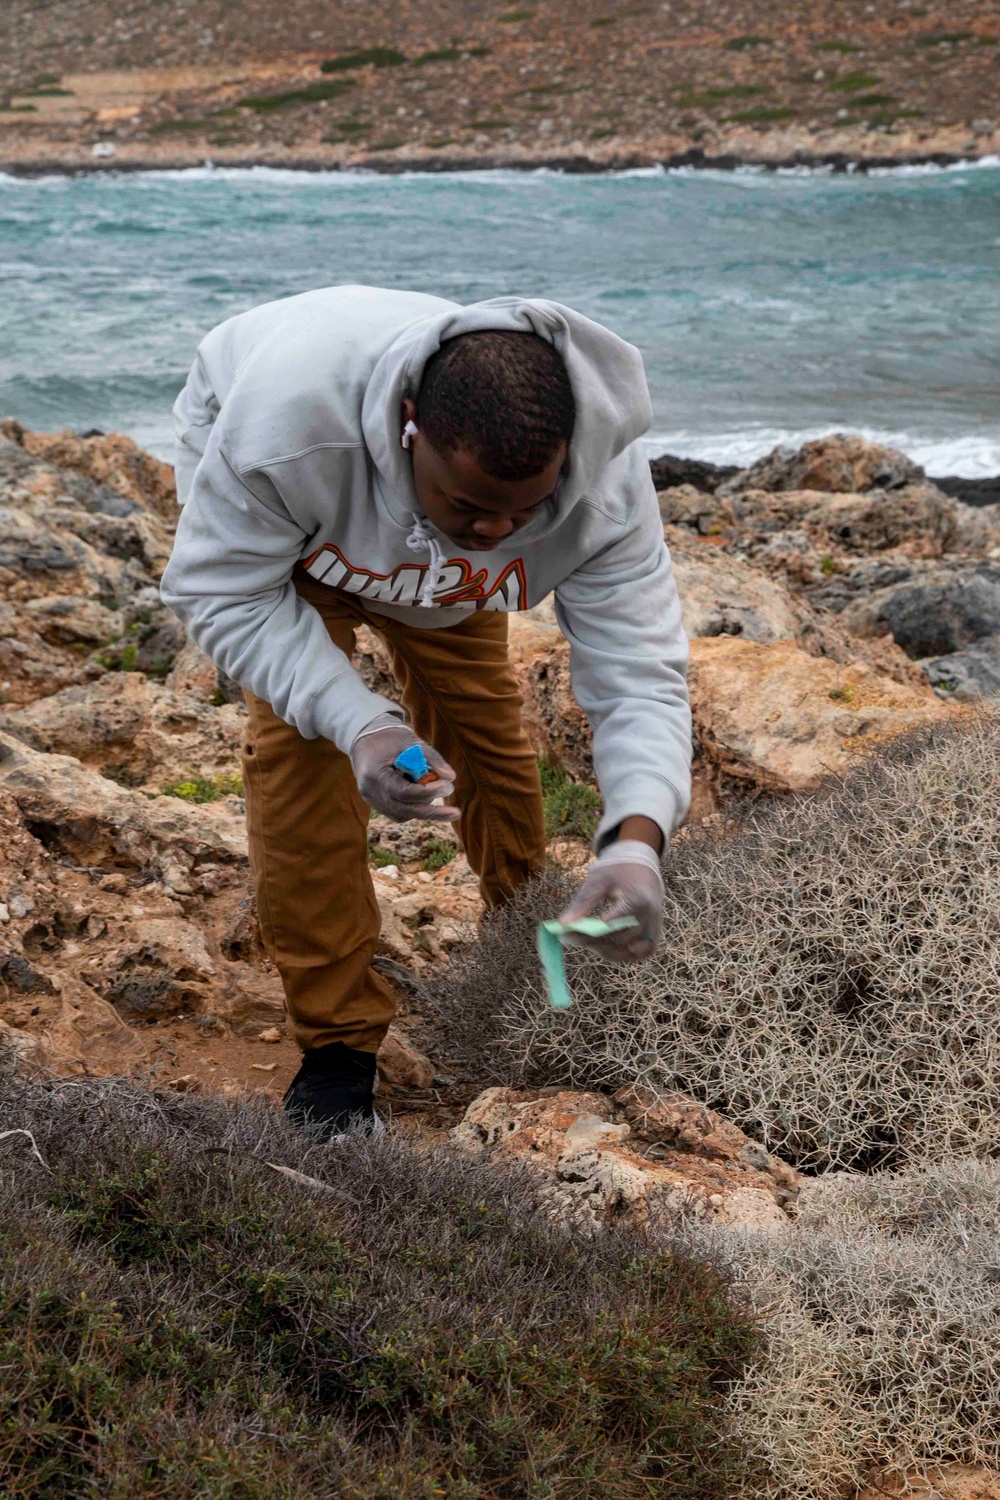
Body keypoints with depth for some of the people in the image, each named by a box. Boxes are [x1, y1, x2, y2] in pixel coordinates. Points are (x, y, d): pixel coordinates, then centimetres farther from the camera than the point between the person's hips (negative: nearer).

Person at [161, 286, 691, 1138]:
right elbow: (221, 588, -34)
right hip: (267, 522, -2)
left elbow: (639, 674, -35)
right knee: (299, 738, -20)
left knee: (484, 725, 3)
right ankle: (336, 1044, -8)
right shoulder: (291, 409, -47)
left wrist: (637, 840, -55)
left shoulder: (605, 480, -38)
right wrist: (357, 720, -49)